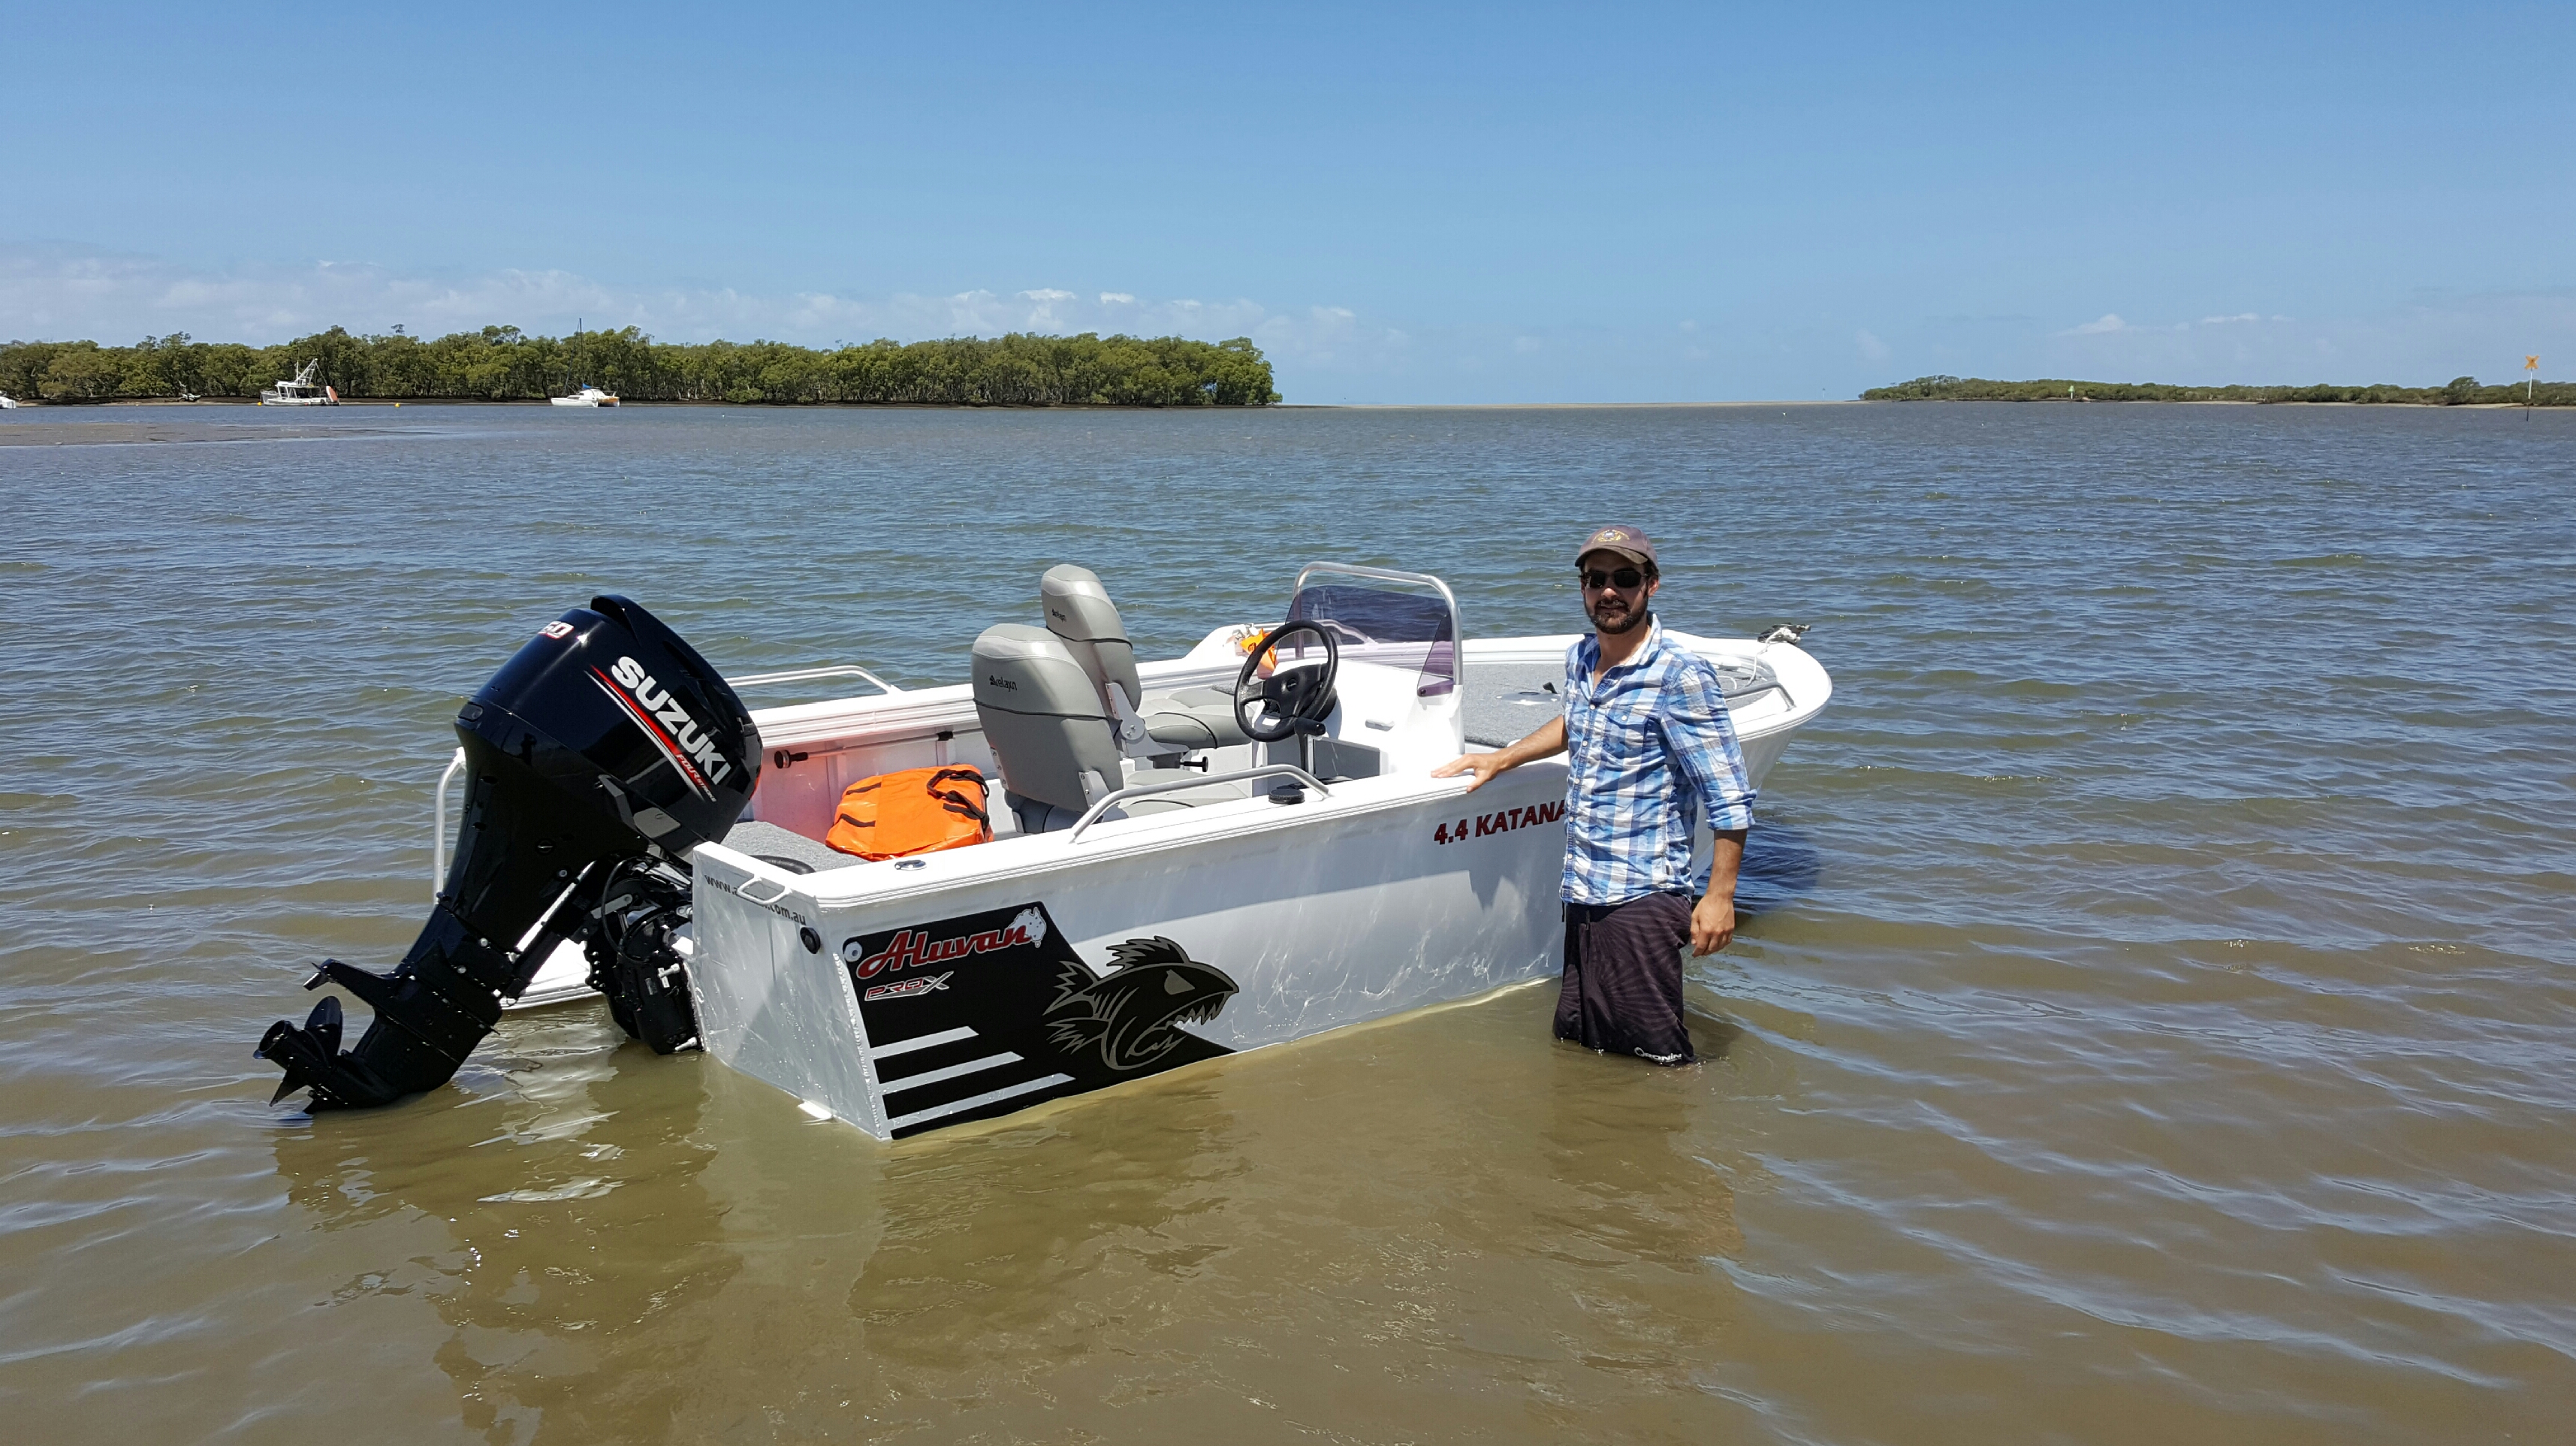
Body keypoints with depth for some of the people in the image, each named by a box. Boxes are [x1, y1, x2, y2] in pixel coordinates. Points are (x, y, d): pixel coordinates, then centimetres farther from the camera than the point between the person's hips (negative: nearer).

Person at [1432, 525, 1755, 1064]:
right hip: (1583, 896, 7)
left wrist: (1719, 895, -15)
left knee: (1654, 1057, -1)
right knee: (1572, 1040, 14)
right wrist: (1502, 759, 27)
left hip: (1643, 898, -7)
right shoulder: (1579, 659, 9)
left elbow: (1730, 796, -13)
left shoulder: (1680, 675, -13)